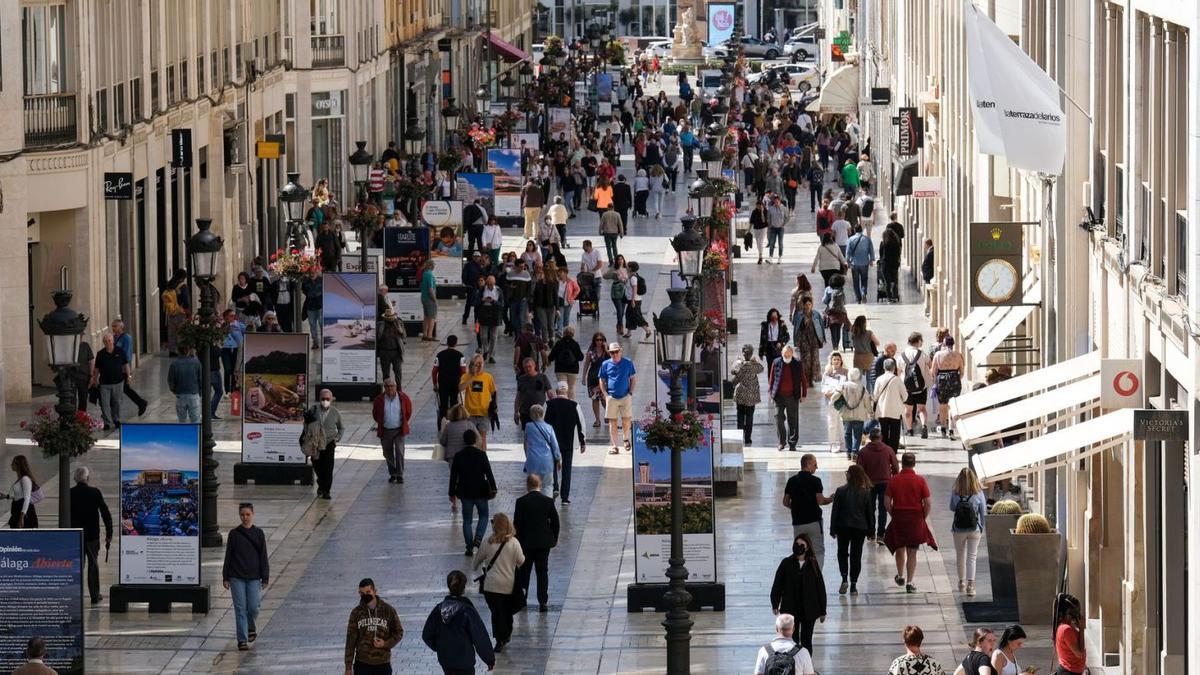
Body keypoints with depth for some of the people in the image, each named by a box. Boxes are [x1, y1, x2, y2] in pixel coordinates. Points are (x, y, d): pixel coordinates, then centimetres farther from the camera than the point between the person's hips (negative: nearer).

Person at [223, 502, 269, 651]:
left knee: (253, 608, -3)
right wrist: (225, 577, 2)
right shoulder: (234, 534, 2)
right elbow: (228, 556, 5)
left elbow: (263, 557, 4)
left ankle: (251, 627, 29)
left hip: (254, 577, 0)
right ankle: (242, 640, 0)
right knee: (240, 609, -3)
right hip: (237, 577, 0)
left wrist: (265, 578, 0)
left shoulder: (258, 534, 3)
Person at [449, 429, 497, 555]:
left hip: (465, 492, 1)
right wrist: (493, 489, -4)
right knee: (484, 515, 15)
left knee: (467, 519, 8)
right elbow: (489, 473, -9)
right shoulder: (481, 454, -7)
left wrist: (452, 493, 8)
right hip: (480, 491, -1)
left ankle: (470, 547, 5)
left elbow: (453, 476, 1)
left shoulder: (458, 456, -3)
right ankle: (478, 538, -7)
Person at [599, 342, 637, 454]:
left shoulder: (628, 363, 4)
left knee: (626, 421, -2)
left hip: (625, 397, 0)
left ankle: (627, 439, 26)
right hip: (611, 397, 0)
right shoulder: (605, 365, 4)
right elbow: (602, 381, 10)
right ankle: (614, 446, 5)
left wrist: (630, 392, 1)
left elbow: (633, 378, 11)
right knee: (612, 422, 1)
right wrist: (606, 395, -1)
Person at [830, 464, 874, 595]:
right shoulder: (866, 493, -4)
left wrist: (832, 529, 1)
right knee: (856, 555, 9)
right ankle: (853, 585, 9)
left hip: (843, 527, -1)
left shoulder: (841, 491, -11)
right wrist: (870, 530, 13)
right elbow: (870, 512, 3)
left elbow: (835, 511, -7)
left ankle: (844, 579, -1)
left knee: (842, 552, 17)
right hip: (860, 528, 1)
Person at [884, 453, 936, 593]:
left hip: (898, 517, 1)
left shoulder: (894, 480, -5)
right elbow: (928, 504, -10)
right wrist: (922, 518, 5)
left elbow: (887, 502, -6)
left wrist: (894, 515, 9)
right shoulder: (920, 480, -8)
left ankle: (900, 576, 29)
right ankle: (909, 582, 3)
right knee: (912, 552, 6)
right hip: (916, 519, -1)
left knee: (900, 549, 23)